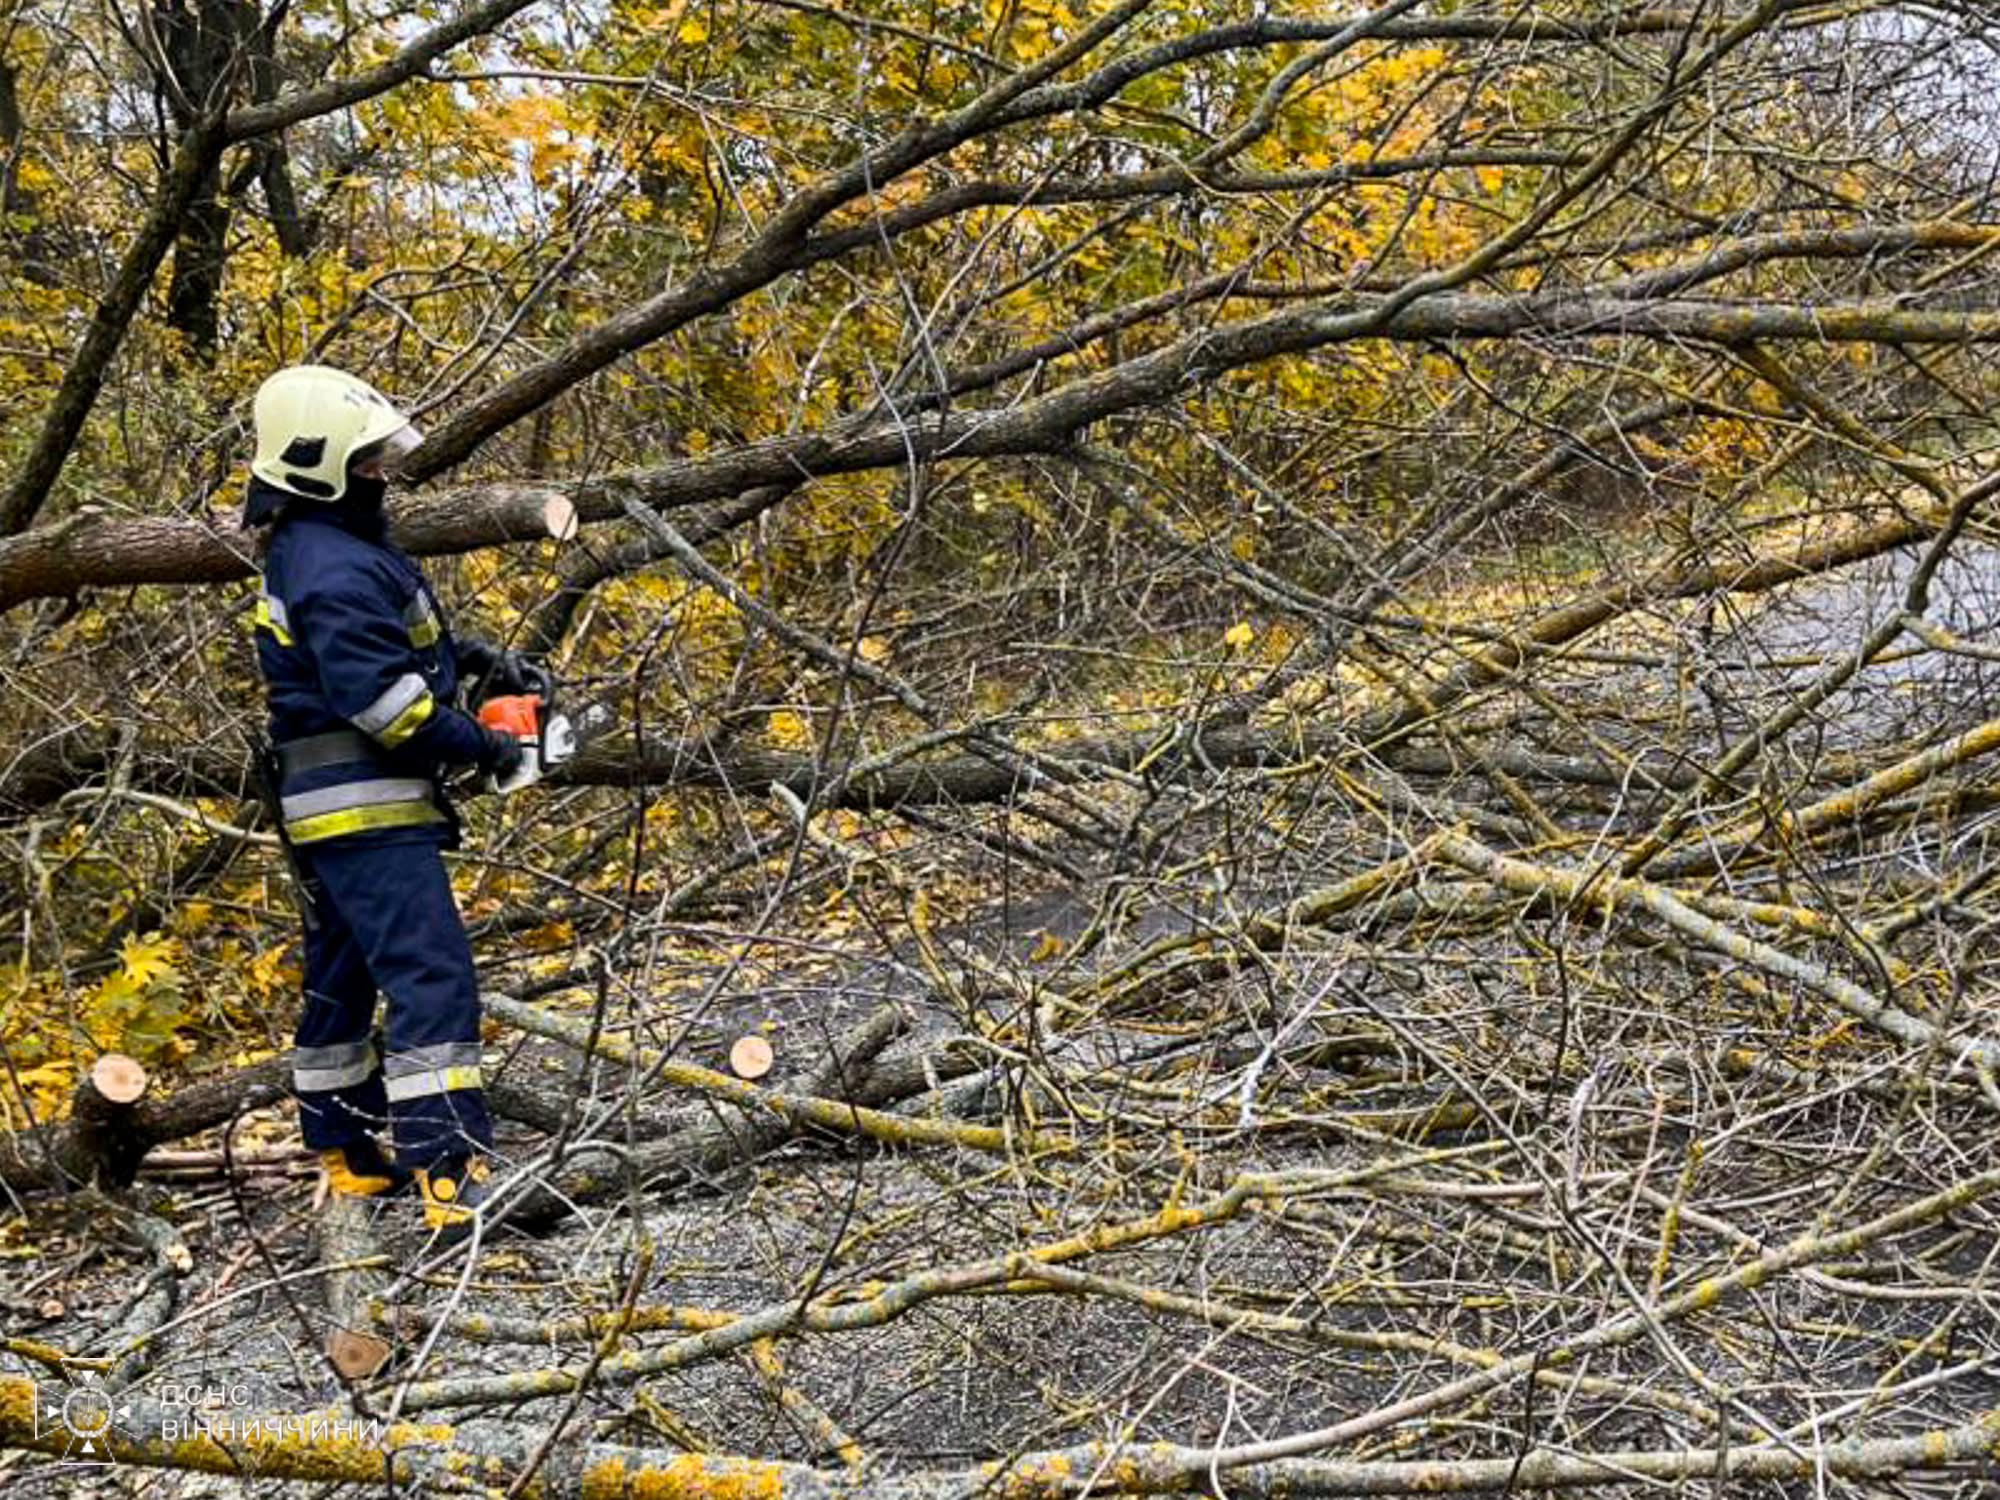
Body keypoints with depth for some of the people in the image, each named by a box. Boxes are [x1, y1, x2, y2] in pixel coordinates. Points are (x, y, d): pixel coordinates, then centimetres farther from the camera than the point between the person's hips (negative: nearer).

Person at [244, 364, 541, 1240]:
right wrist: (482, 746, -12)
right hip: (366, 810, -11)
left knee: (342, 983, 17)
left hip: (325, 814, 11)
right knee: (431, 980, -16)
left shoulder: (313, 550, 15)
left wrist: (476, 661, 13)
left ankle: (349, 1163, 28)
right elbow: (382, 697, -24)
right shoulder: (335, 571, -19)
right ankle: (454, 1183, -22)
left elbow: (397, 642, 27)